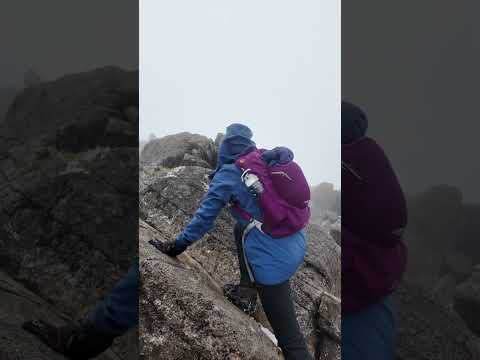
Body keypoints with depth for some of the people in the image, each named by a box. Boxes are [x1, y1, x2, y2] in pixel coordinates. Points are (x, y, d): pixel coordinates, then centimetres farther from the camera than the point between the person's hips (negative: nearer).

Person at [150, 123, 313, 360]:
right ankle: (246, 291, 24)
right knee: (241, 229, 28)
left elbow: (205, 216, -2)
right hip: (297, 245, 7)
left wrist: (178, 245, 9)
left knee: (290, 339, 5)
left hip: (275, 259, -7)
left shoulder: (228, 175, -7)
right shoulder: (267, 162, 8)